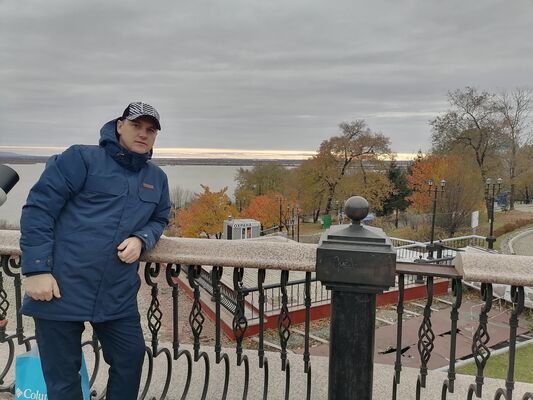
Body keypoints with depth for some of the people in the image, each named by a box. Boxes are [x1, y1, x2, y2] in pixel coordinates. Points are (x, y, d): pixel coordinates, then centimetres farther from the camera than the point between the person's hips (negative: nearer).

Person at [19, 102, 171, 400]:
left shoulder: (157, 178, 11)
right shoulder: (81, 159, -5)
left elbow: (160, 219, 20)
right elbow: (38, 209, -9)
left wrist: (141, 239, -4)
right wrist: (37, 269, -14)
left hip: (118, 295, 4)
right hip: (61, 288, -4)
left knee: (131, 361, 11)